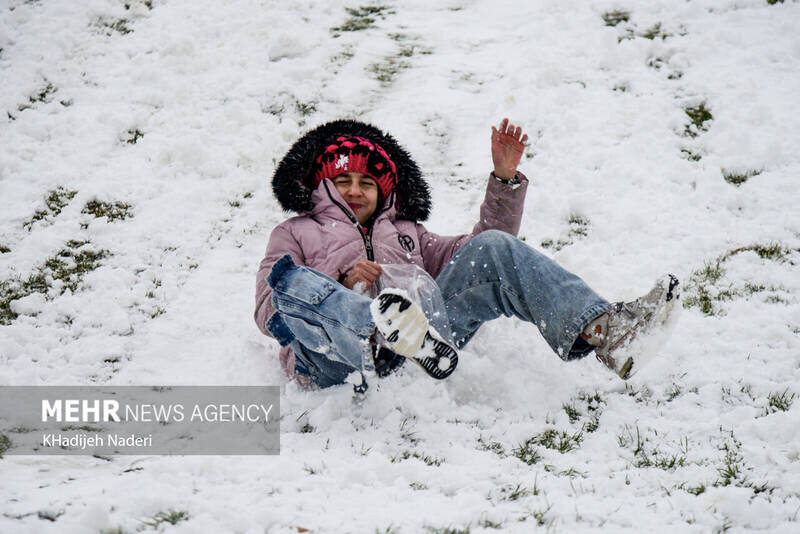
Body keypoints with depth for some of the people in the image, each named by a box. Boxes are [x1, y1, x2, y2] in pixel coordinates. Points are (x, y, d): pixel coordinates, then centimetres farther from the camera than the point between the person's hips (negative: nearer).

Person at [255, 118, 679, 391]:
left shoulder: (405, 232, 41)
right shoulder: (294, 233, 31)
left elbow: (479, 253, 33)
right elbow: (267, 312, 14)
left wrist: (505, 180, 22)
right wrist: (341, 281, -2)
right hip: (333, 362, -3)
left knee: (492, 250, -11)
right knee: (290, 277, -34)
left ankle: (598, 329, -33)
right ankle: (384, 331, -66)